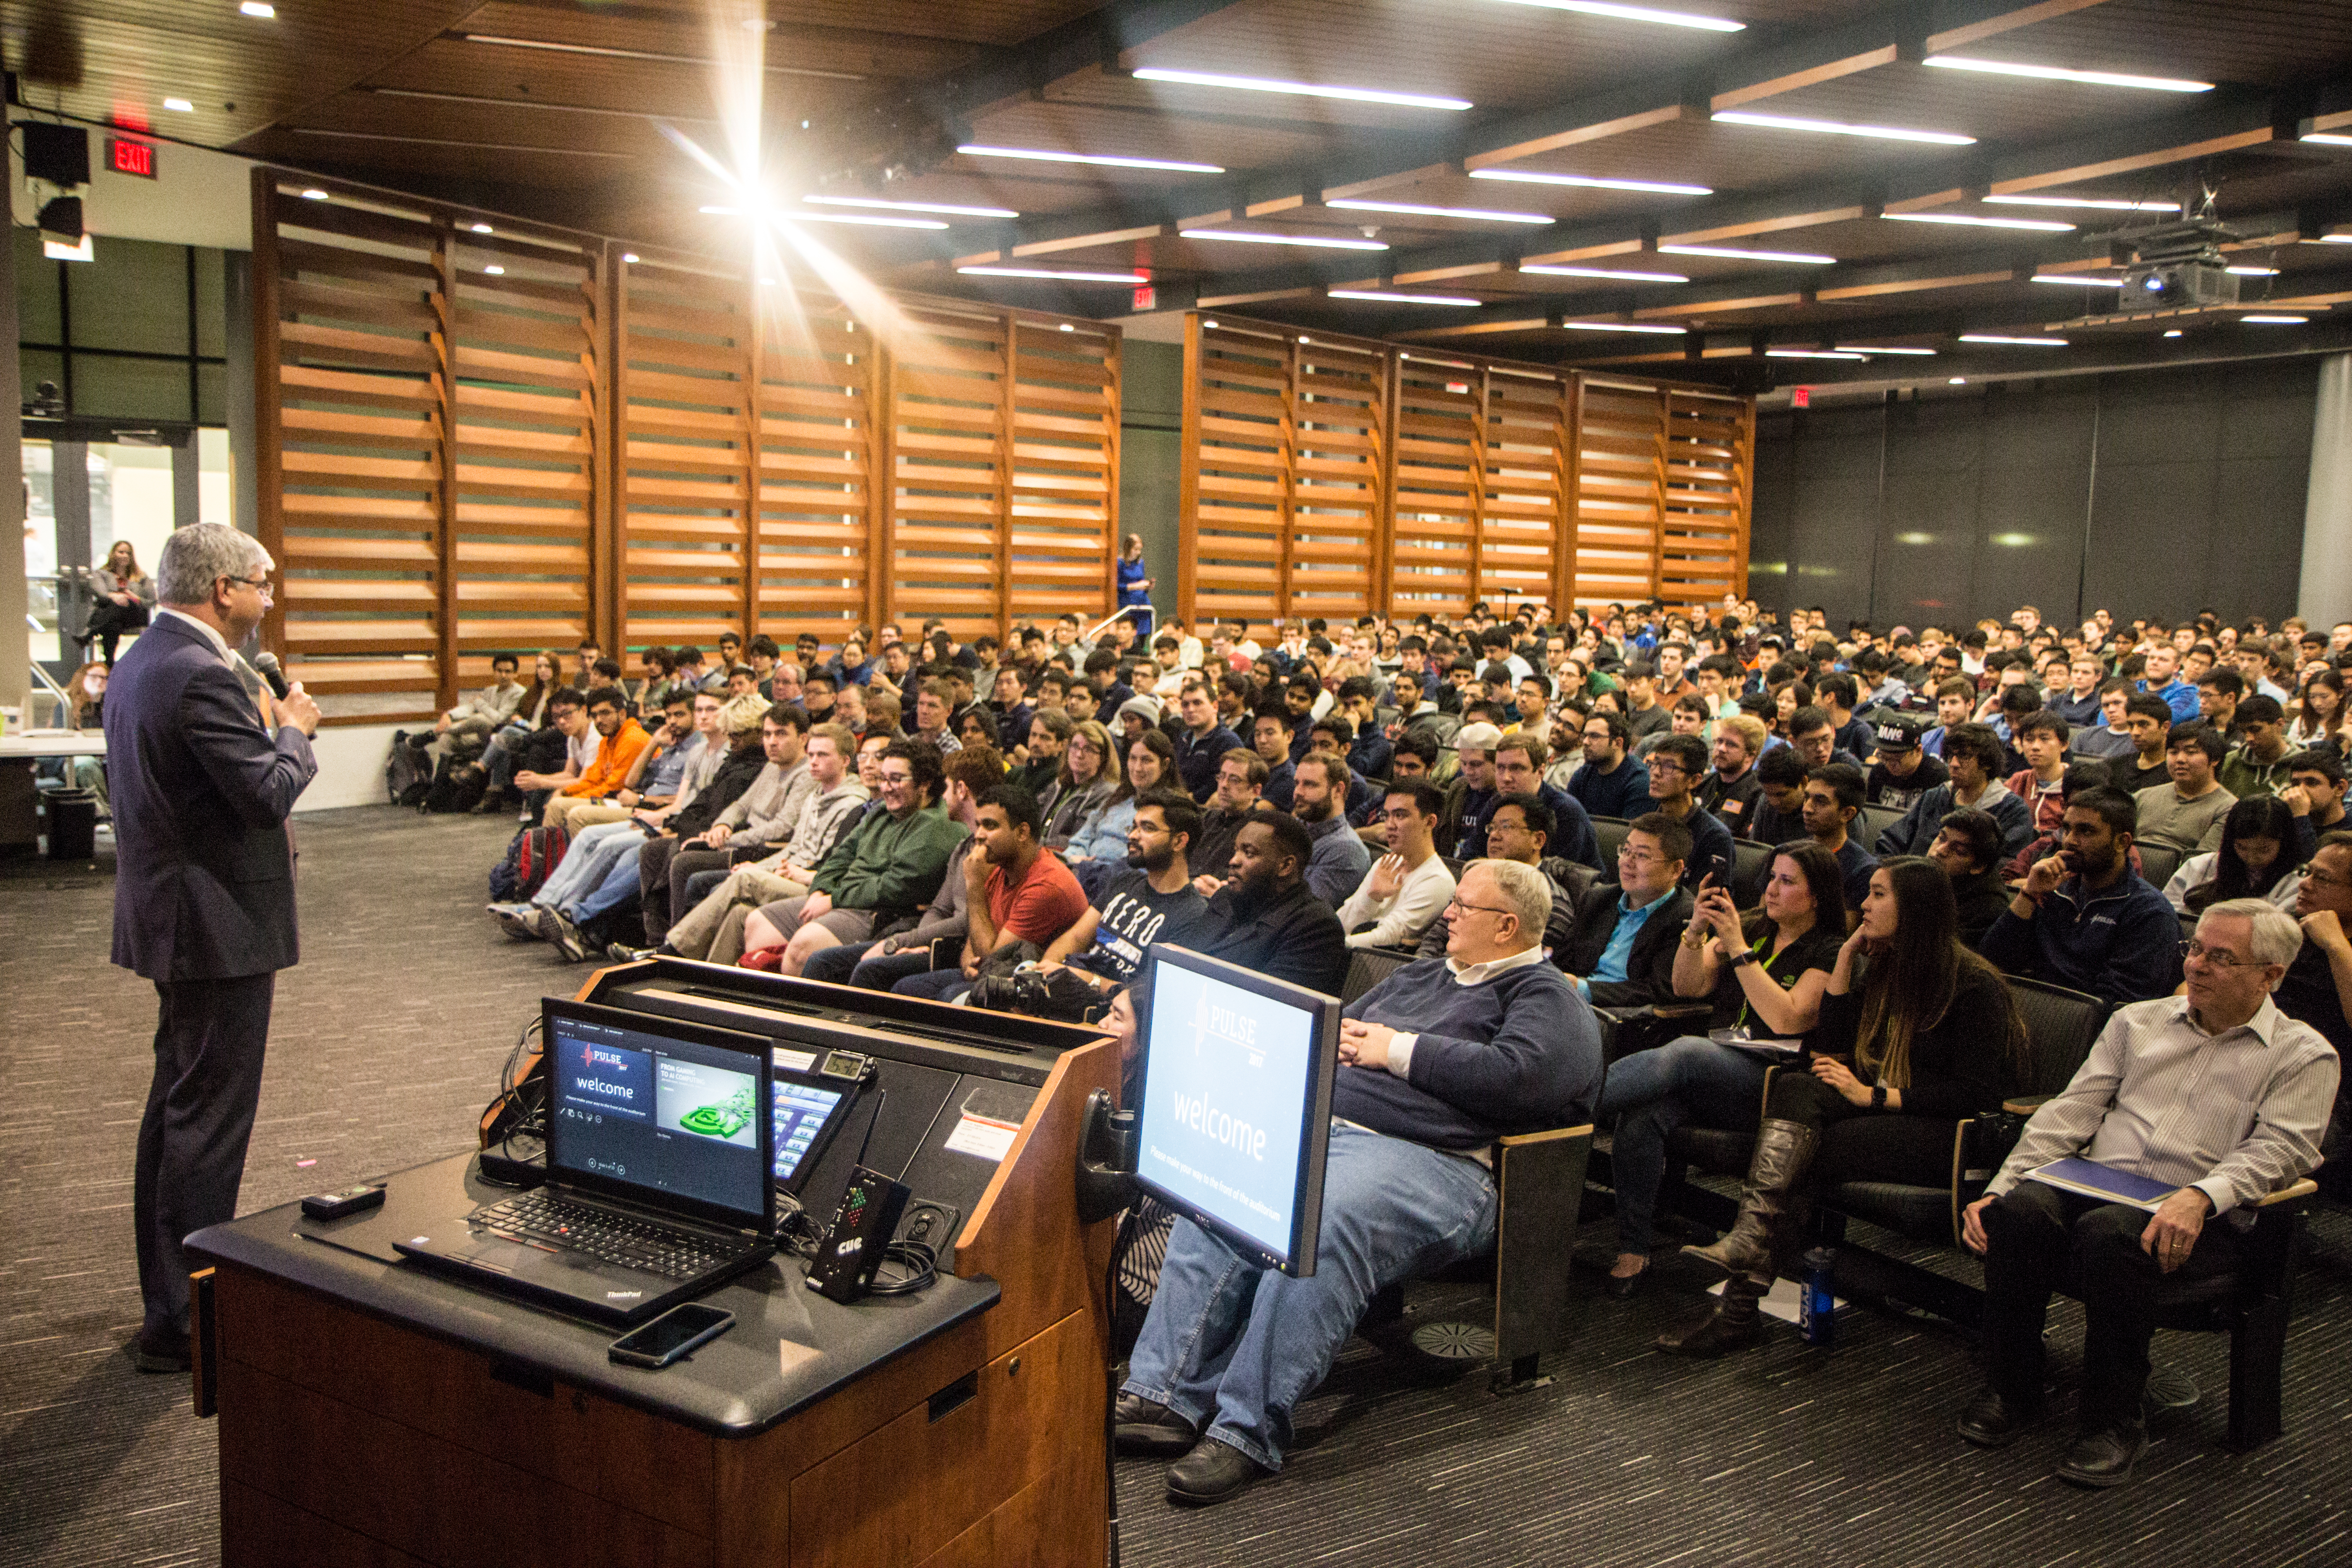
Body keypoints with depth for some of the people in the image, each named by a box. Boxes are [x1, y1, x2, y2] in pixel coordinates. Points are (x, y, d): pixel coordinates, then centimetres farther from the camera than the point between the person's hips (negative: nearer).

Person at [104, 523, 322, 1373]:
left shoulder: (139, 661, 10)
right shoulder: (203, 675, -21)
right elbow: (271, 792, -23)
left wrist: (274, 730, 12)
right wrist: (294, 729, -5)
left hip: (169, 917, 11)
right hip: (219, 925, -11)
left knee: (175, 1107, 19)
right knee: (209, 1120, -3)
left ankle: (165, 1297, 32)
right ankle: (183, 1324, 6)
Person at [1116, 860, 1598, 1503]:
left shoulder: (1547, 998, 6)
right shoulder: (1421, 975, 31)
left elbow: (1515, 1076, -14)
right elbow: (1338, 1025, 35)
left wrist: (1398, 1050, -6)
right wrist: (1335, 1035, 9)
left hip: (1425, 1156, -7)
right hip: (1318, 1120, 8)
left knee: (1319, 1230, -37)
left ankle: (1250, 1431, -31)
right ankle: (1169, 1393, -21)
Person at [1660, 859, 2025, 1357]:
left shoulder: (1975, 986, -7)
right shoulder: (1881, 969, 16)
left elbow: (1977, 1095, -14)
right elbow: (1829, 1049, 11)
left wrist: (1875, 1095, -18)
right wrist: (1846, 958, 6)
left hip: (1942, 1134, -6)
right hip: (1878, 1110, 6)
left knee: (1808, 1153, -27)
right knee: (1796, 1088, -26)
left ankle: (1740, 1310, -30)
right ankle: (1747, 1240, -43)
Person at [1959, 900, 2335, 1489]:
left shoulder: (2303, 1055, 9)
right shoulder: (2138, 1022, 19)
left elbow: (2277, 1151, -6)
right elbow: (2070, 1111, 13)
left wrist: (2200, 1197, -27)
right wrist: (1997, 1190, 0)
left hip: (2198, 1218, -4)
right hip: (2095, 1185, 4)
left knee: (2110, 1235, -37)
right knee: (2019, 1211, -29)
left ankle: (2111, 1422, -18)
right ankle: (2010, 1394, -12)